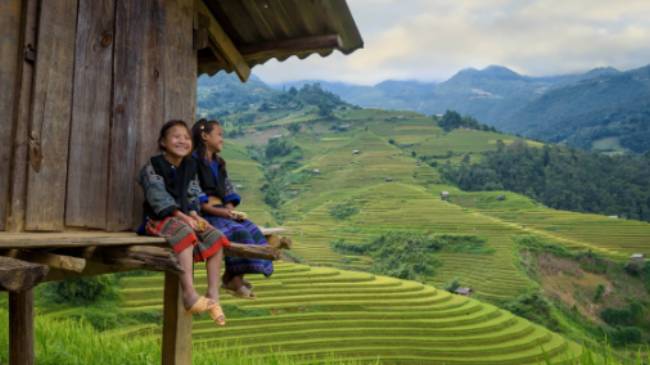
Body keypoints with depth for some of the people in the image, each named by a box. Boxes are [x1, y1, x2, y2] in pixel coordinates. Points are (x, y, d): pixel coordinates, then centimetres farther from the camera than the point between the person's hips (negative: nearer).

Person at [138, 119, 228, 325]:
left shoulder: (190, 167, 13)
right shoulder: (153, 166, -6)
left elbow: (193, 196, 9)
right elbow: (159, 197, -16)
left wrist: (194, 215, -11)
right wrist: (181, 216, -26)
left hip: (185, 217, 6)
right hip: (159, 218, -6)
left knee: (215, 237, -14)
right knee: (186, 234, -36)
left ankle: (213, 295, -12)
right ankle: (189, 293, -42)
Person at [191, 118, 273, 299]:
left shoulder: (219, 163, 20)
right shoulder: (193, 162, -7)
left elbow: (229, 192, 17)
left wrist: (230, 210, -4)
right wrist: (221, 212, -19)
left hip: (222, 212, 8)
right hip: (204, 214, -8)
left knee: (252, 230, -12)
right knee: (238, 232, -26)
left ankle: (232, 276, -9)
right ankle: (234, 278, -14)